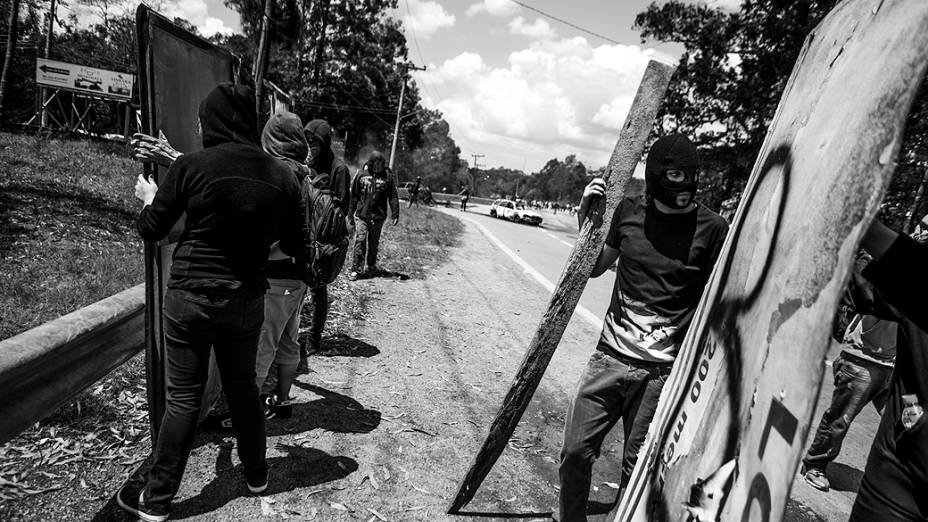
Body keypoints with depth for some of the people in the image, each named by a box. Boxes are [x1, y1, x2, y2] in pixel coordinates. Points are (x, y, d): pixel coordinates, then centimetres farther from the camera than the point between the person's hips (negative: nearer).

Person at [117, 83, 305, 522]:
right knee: (243, 386, 19)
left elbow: (150, 230, -2)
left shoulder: (190, 167, -13)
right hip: (247, 300, 3)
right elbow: (295, 248, 2)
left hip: (192, 296, -2)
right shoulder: (282, 176, -5)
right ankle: (256, 475, 35)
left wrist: (149, 198, 19)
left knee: (184, 395, 8)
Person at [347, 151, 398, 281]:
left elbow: (393, 197, 2)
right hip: (362, 215, -1)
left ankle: (372, 266, 30)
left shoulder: (387, 177, 0)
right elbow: (354, 195, 8)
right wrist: (350, 213, 10)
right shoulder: (361, 175, 2)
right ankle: (355, 269, -3)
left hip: (378, 217, 1)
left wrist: (395, 214, -3)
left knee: (374, 243, 12)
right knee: (360, 241, -8)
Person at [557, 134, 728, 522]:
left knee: (637, 467, 8)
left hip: (661, 372, -3)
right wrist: (586, 214, 3)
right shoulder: (629, 212, 3)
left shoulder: (711, 229, -5)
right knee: (575, 451, 7)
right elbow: (594, 268, 15)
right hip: (609, 357, 3)